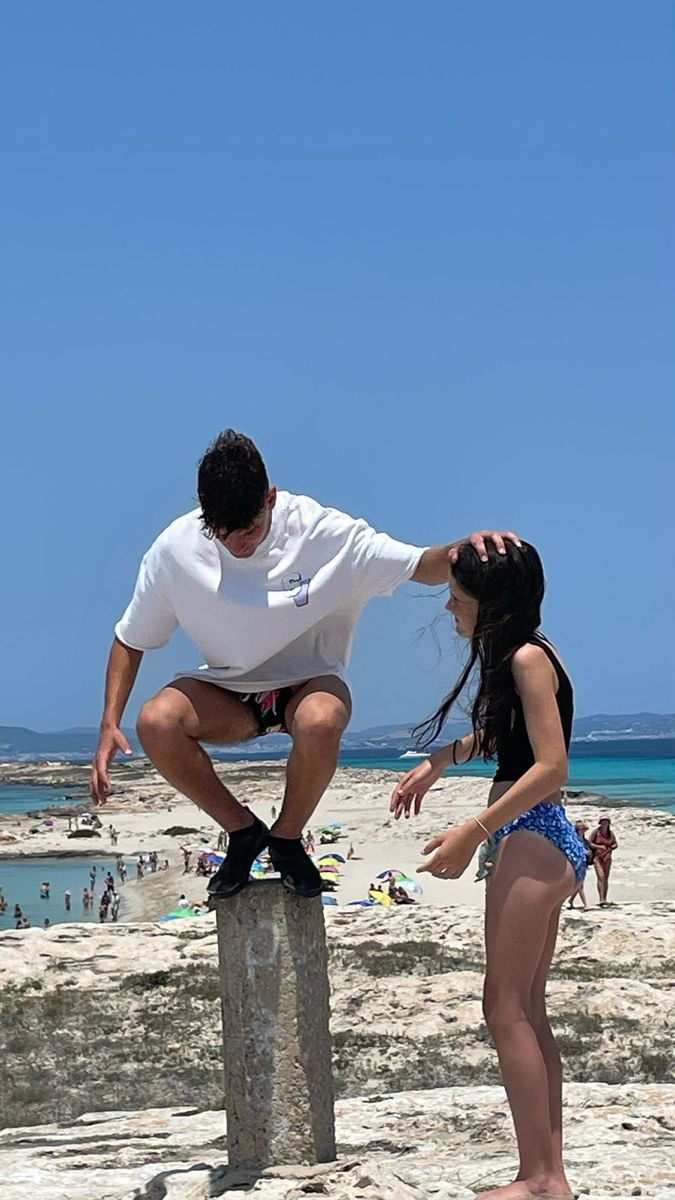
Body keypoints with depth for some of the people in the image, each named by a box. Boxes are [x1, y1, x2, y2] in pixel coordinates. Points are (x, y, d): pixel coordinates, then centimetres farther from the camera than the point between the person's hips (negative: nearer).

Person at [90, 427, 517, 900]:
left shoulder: (324, 533, -19)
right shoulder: (176, 549, -14)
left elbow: (422, 566, -15)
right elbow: (131, 639, -1)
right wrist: (109, 726, -10)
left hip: (309, 682, -2)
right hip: (228, 690, 2)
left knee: (321, 720, -40)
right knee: (156, 721, -31)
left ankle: (287, 837, -8)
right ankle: (242, 831, -5)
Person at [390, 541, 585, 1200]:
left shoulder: (528, 658, -15)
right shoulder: (515, 657, 13)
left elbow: (551, 766, -21)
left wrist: (471, 834, -21)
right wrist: (437, 762, 31)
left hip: (532, 840, -10)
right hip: (539, 844, 10)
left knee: (506, 1009, -7)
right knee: (527, 1011, 11)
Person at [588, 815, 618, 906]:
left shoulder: (610, 833, 4)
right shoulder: (596, 831, -5)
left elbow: (615, 844, 13)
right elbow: (589, 843, -6)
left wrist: (610, 847, -8)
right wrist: (599, 847, -18)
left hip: (607, 858, 4)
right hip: (597, 857, -4)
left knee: (606, 878, 8)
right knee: (601, 877, -16)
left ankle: (605, 899, 15)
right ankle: (601, 899, -22)